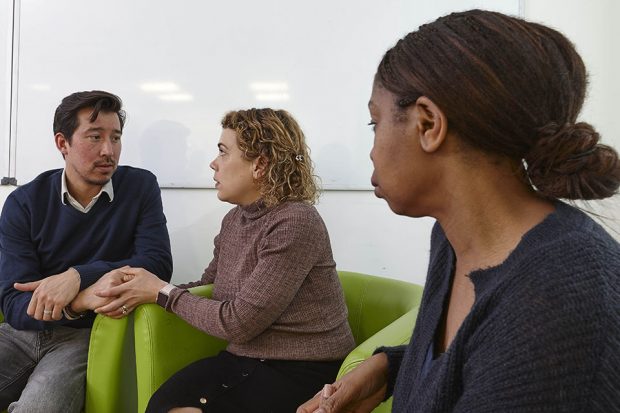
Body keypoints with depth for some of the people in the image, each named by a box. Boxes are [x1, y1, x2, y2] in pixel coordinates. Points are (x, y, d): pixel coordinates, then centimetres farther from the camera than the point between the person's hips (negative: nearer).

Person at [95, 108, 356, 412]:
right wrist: (143, 291, -4)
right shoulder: (235, 219, 7)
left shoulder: (296, 223, -19)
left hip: (302, 371, -6)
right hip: (247, 360, 6)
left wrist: (161, 292, -8)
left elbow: (239, 322, -19)